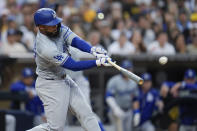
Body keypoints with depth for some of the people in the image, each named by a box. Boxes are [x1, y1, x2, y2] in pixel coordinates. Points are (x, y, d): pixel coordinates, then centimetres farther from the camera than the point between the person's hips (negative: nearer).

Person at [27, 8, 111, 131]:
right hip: (50, 85, -9)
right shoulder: (46, 48, -32)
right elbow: (74, 65, -28)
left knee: (86, 113, 7)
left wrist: (93, 50, -38)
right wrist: (98, 62, -31)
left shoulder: (58, 28, -10)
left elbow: (75, 40, -19)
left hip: (64, 79, 9)